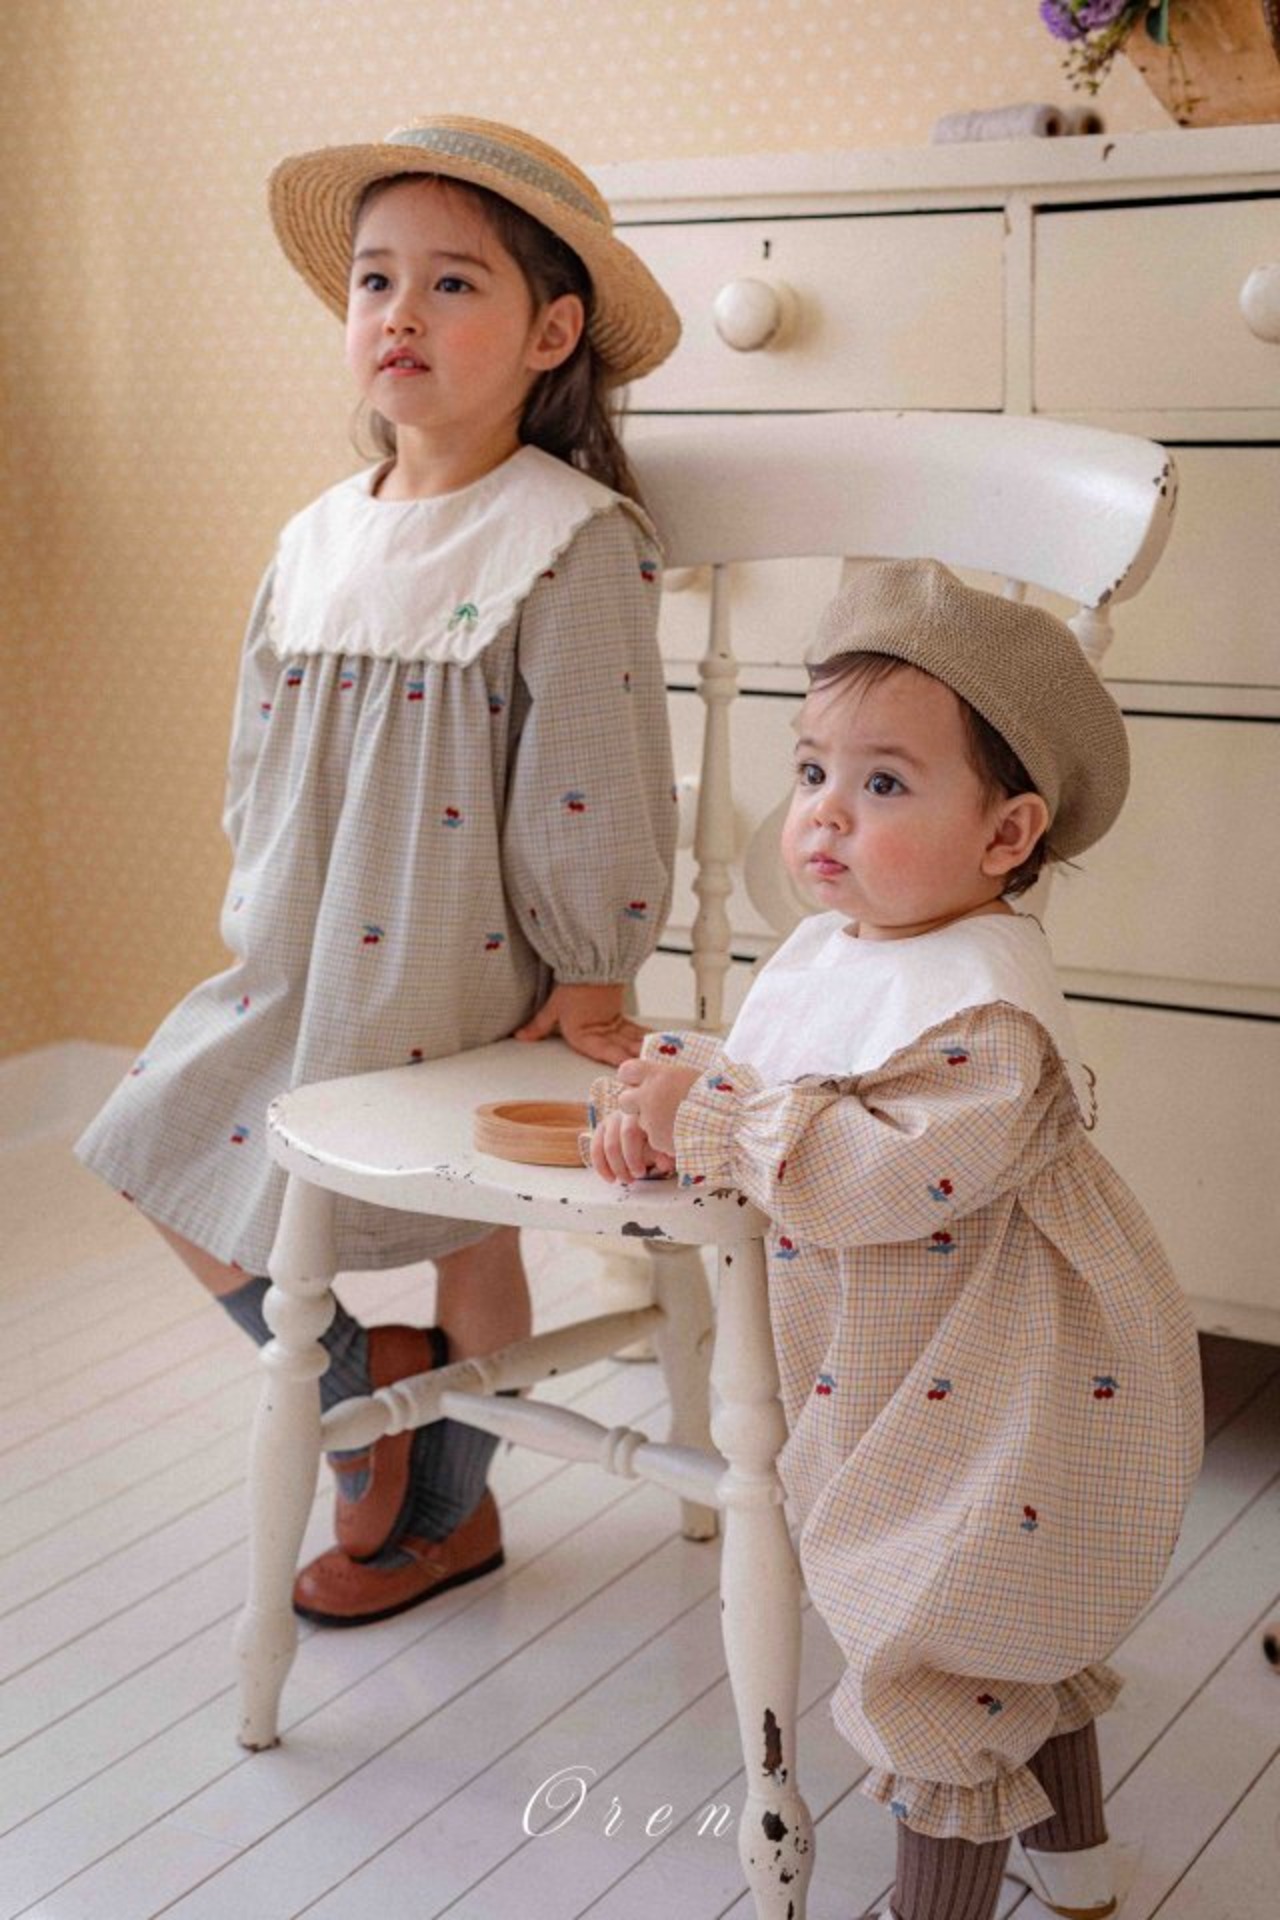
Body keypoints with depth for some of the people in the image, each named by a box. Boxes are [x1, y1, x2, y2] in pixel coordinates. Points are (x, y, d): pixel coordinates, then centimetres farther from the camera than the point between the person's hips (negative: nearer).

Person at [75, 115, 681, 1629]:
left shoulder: (574, 542, -17)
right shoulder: (316, 540, 5)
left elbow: (593, 792, -16)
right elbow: (259, 762, 13)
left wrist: (584, 979, -13)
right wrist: (258, 932, 11)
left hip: (461, 985, -7)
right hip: (303, 976, 7)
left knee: (469, 1239, 6)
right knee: (175, 1179, 9)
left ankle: (444, 1512, 31)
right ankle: (368, 1393, 28)